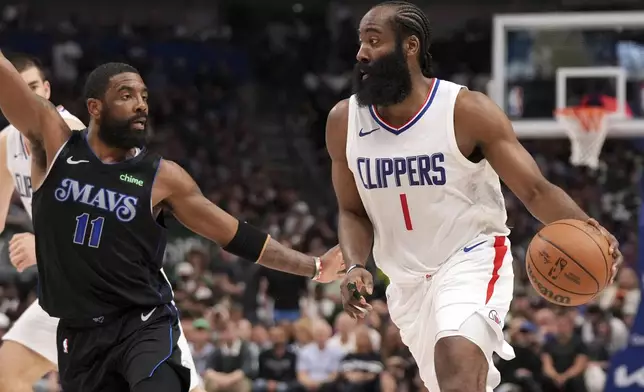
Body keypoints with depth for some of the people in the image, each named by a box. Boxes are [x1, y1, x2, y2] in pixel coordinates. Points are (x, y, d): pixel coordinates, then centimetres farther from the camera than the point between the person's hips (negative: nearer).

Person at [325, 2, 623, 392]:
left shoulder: (468, 111, -15)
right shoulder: (344, 122, -3)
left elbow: (535, 190, -15)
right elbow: (353, 211, 10)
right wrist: (356, 266, -10)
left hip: (472, 261, -6)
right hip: (407, 282, 6)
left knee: (457, 358, -33)